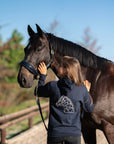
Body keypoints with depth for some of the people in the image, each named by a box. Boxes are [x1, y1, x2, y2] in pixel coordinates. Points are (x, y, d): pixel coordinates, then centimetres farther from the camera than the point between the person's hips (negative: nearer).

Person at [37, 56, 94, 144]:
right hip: (74, 133, 1)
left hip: (55, 133, -1)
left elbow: (39, 92, 11)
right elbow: (89, 109, 6)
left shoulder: (52, 86, -11)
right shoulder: (82, 89, -8)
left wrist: (43, 75, 20)